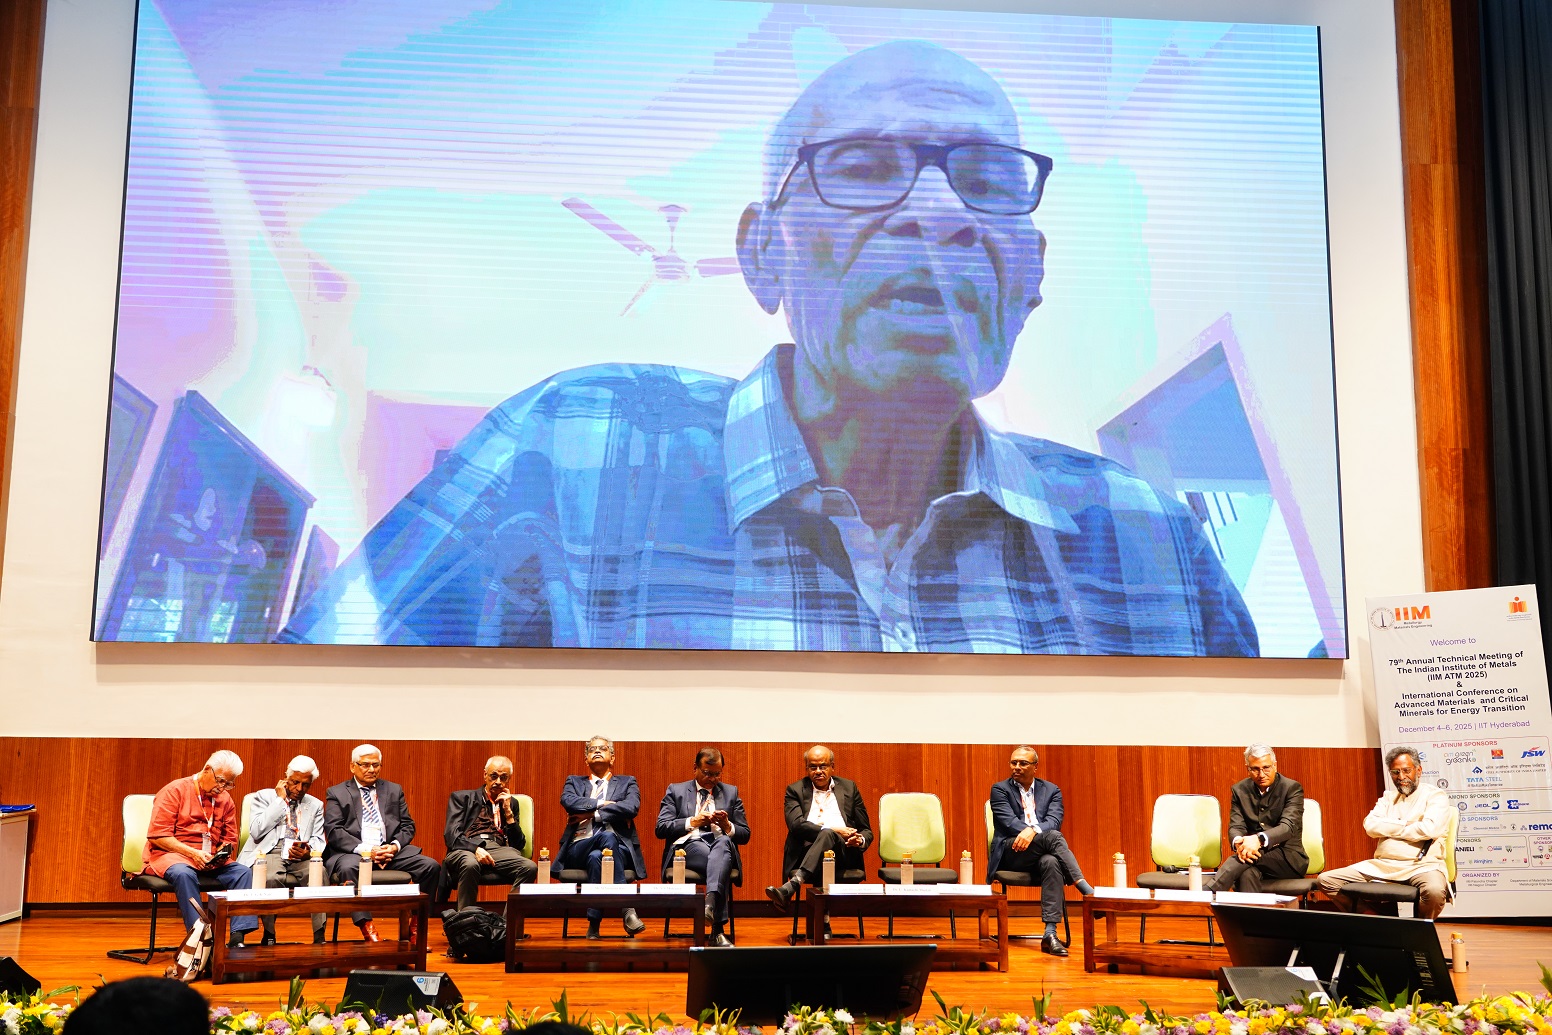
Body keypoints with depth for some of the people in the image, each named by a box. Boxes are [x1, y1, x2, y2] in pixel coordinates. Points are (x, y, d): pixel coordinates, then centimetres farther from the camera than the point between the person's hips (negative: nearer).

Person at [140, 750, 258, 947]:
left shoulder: (226, 800, 13)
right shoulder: (175, 791, -3)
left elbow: (230, 840, 16)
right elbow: (157, 835, -10)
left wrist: (222, 852, -9)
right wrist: (192, 853, -20)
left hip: (209, 860, 5)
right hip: (169, 855, -5)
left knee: (243, 872, -22)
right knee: (184, 874, -39)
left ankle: (238, 938, -31)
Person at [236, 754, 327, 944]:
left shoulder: (316, 805, 20)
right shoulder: (264, 797, 11)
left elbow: (318, 841, 12)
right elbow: (256, 831, -6)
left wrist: (308, 852, -13)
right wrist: (280, 800, -3)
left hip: (302, 857, 2)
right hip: (269, 853, -2)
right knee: (270, 877, -38)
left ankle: (319, 936, -26)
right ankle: (269, 934, -18)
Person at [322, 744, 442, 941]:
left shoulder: (394, 791, 19)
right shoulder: (337, 793, 8)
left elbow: (408, 826, 15)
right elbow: (333, 831, -3)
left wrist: (395, 846, -8)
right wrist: (365, 849, -16)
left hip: (391, 850, 3)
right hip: (353, 852, -3)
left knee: (431, 866, -19)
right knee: (348, 869, -38)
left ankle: (416, 926, -12)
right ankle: (367, 929, -33)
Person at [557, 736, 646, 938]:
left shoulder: (627, 783, 20)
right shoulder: (574, 782, 24)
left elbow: (631, 807, -4)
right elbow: (567, 801, -2)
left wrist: (592, 814, -6)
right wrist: (600, 804, -7)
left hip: (618, 848, 0)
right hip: (579, 849, 0)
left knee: (596, 857, -39)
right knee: (607, 836, -37)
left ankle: (593, 925, -32)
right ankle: (627, 909, -39)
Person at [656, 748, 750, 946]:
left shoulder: (731, 792, 22)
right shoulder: (675, 790, 17)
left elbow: (745, 835, 17)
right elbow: (661, 828, 4)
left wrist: (727, 825, -5)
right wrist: (692, 822, -9)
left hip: (723, 845, 2)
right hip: (687, 847, -2)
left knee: (723, 842, -40)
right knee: (720, 862, -39)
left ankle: (710, 903, -60)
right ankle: (718, 929, -44)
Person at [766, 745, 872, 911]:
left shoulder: (849, 788, 20)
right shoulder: (795, 790, 14)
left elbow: (867, 831, 20)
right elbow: (796, 824, -5)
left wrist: (860, 840, -5)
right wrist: (833, 830, -14)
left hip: (844, 856, 1)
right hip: (805, 857, -1)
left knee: (827, 835, -34)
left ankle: (790, 888, -52)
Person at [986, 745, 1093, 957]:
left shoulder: (1051, 790, 16)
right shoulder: (1000, 789, 10)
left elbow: (1054, 821, -2)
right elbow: (1008, 822, -6)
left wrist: (1033, 831, -23)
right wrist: (1030, 831, -22)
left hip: (1041, 853, 2)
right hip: (1012, 854, -2)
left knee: (1051, 862, -37)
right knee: (1053, 836, -32)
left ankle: (1050, 934, -44)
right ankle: (1087, 891, -38)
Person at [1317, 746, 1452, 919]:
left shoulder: (1434, 795, 5)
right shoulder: (1388, 798, 21)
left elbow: (1429, 829, -14)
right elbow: (1370, 826, 4)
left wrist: (1390, 829, -1)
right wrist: (1406, 825, -5)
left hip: (1421, 864, -5)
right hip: (1382, 864, 5)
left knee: (1434, 890, -40)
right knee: (1327, 880, -9)